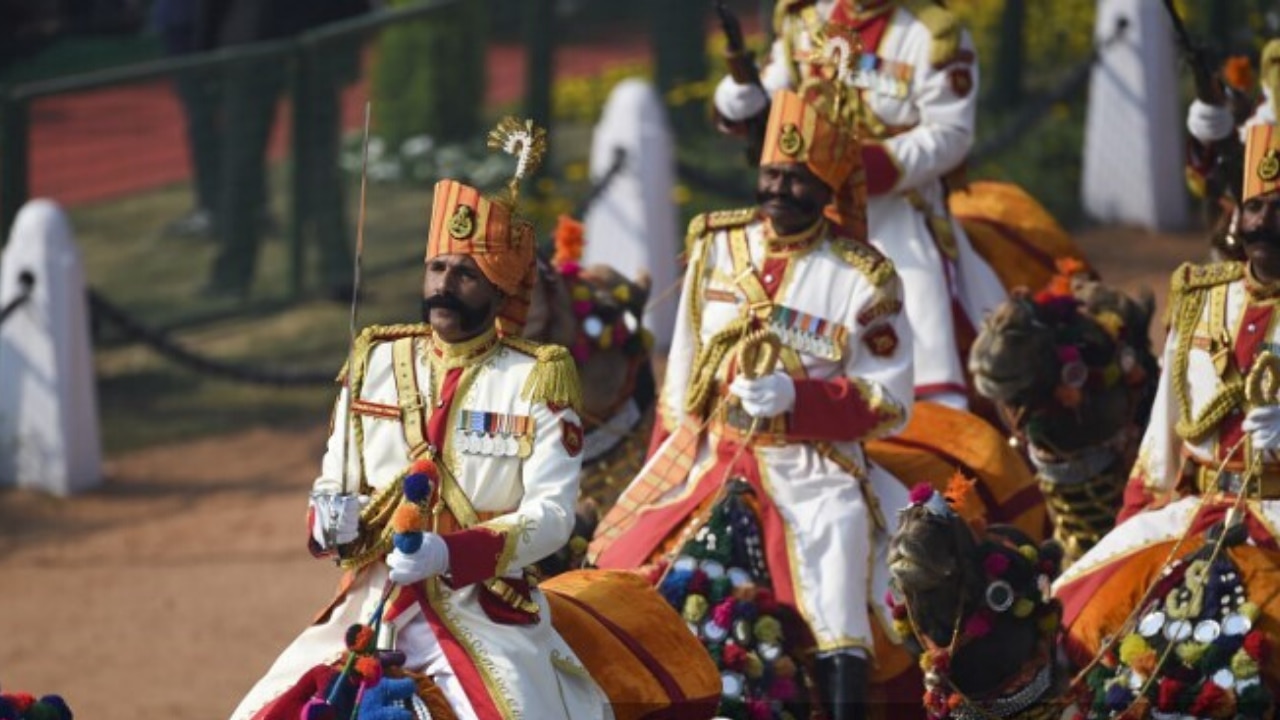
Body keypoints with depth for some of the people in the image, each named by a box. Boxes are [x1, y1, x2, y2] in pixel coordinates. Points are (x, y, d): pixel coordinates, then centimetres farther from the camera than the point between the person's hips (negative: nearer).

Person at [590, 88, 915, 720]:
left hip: (809, 465, -5)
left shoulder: (864, 280, -8)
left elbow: (890, 404, -8)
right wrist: (667, 458, 14)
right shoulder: (716, 247, 5)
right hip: (703, 452, 5)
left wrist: (796, 399, -21)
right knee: (614, 567, 2)